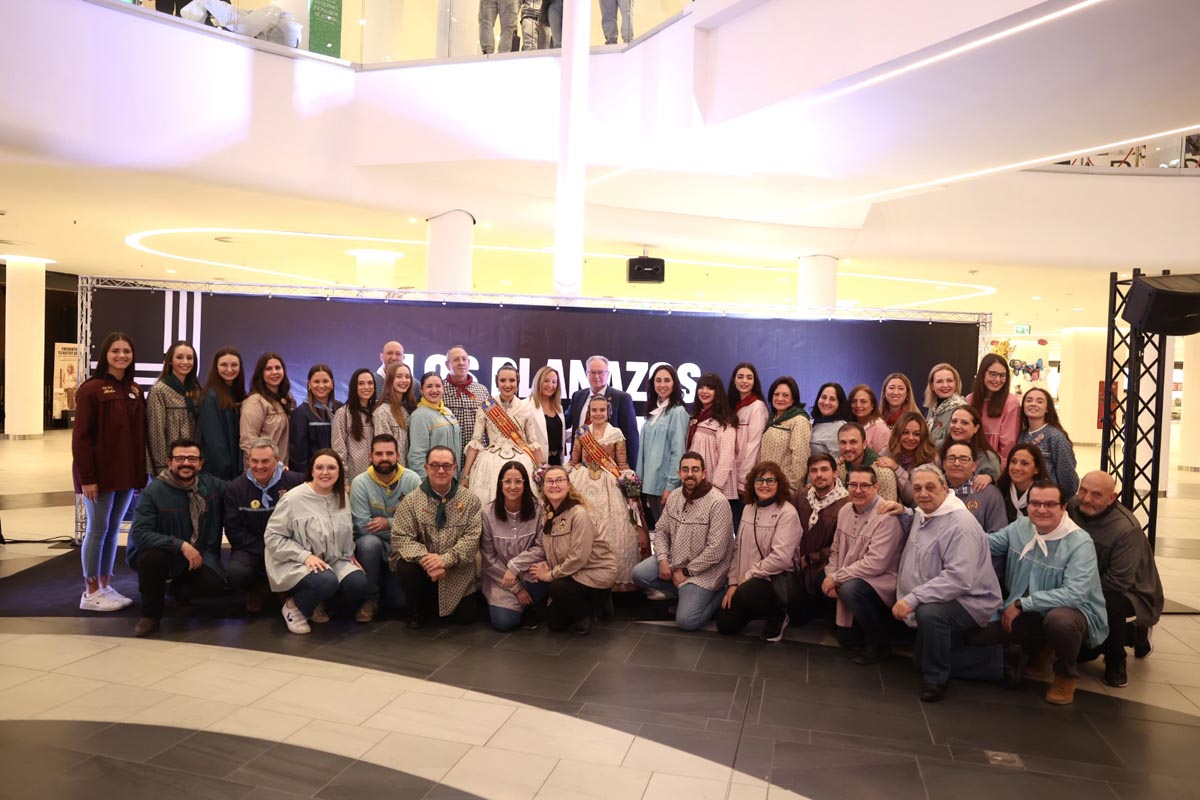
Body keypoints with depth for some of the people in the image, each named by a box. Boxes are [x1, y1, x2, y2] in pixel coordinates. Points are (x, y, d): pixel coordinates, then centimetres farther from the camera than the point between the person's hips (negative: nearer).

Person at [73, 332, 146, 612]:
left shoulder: (135, 391, 10)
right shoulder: (91, 389, -9)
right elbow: (81, 437, -13)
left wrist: (141, 473, 8)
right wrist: (86, 477, -16)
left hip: (126, 473, 6)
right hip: (100, 473, -6)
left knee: (114, 529, 12)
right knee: (97, 530, 1)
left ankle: (106, 586, 22)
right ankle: (91, 593, 12)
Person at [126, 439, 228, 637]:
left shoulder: (213, 485, -5)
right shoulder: (153, 492, -17)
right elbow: (139, 534, -24)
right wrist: (181, 545, -32)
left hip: (197, 554, 3)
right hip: (163, 552, -3)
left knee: (215, 583, -25)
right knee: (152, 557, -37)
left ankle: (180, 590, 15)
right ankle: (150, 613, -9)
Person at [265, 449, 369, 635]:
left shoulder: (341, 497, 6)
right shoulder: (293, 499, -14)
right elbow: (272, 536, -13)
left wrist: (350, 554, 6)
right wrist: (305, 556, -22)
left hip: (334, 560, 6)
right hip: (297, 563, -6)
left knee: (358, 583, -22)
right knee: (326, 581, -36)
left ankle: (320, 604, 10)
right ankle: (294, 606, -2)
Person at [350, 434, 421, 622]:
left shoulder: (412, 479, -7)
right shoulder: (360, 483, -11)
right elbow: (362, 526, -16)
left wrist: (389, 523, -21)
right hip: (373, 544, -1)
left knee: (402, 599, -15)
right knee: (370, 542, -36)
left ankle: (387, 584, 24)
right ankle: (371, 598, -13)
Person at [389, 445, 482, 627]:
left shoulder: (470, 500, -3)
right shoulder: (411, 501, -4)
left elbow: (472, 537, -11)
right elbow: (401, 538, -12)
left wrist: (445, 559, -26)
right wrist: (425, 559, -28)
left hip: (457, 573, 1)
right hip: (424, 567, -1)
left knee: (467, 616, -7)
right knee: (405, 568, -31)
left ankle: (438, 604, 29)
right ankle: (417, 610, 0)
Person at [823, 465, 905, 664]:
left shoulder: (886, 517, -22)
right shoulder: (845, 510, 2)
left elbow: (876, 563, -29)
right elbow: (836, 550, 8)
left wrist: (837, 578, -24)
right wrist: (830, 577, -10)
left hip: (883, 582, -8)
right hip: (851, 580, 8)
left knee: (850, 588, -36)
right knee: (846, 639, 10)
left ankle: (880, 643, -14)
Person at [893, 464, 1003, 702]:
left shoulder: (960, 523, -26)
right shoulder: (921, 514, 3)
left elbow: (958, 579, -36)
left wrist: (912, 598, -39)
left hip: (971, 601, -10)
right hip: (939, 601, 10)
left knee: (929, 613, -39)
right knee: (923, 658, 20)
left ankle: (936, 679, -16)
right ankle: (994, 662, 29)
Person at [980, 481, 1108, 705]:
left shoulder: (1080, 542, -20)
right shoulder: (1020, 527, -2)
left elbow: (1074, 594, -28)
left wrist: (1021, 604, -25)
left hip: (1072, 611, -6)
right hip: (1030, 613, 6)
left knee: (1059, 619, -40)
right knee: (979, 630, -8)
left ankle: (1067, 675, -5)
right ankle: (1035, 651, 24)